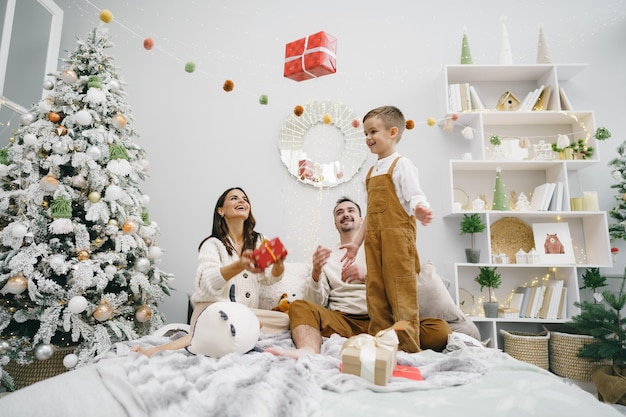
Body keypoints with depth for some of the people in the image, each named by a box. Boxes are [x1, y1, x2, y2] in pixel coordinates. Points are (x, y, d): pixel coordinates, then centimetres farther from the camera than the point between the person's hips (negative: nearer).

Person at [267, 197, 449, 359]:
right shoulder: (326, 257, 17)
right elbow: (317, 303, 6)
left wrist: (368, 275, -16)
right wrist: (316, 274, -15)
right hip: (342, 320, 0)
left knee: (440, 330, -26)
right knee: (300, 307, -26)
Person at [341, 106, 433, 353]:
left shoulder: (401, 164, -1)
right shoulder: (372, 172, 21)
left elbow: (415, 196, -13)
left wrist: (420, 210, -37)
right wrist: (356, 241, 20)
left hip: (397, 235, -7)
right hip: (374, 239, 8)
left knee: (401, 291, -6)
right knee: (376, 292, 8)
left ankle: (408, 347, 2)